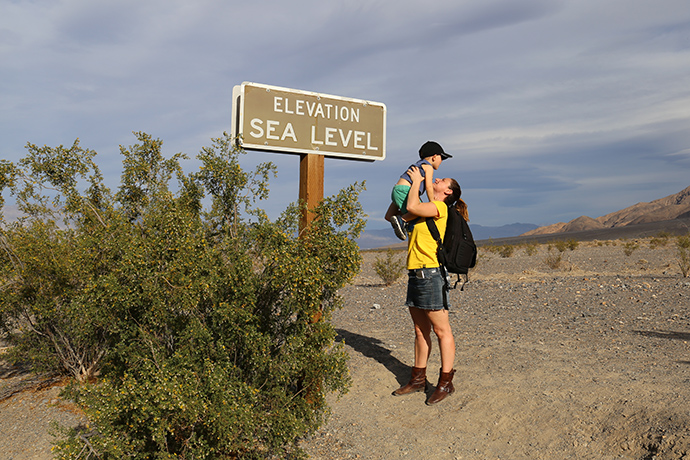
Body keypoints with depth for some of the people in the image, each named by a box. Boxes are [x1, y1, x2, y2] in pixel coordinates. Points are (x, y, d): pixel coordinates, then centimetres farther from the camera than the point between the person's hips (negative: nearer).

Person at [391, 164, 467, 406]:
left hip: (430, 272, -9)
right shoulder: (426, 209, 20)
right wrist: (409, 185, 21)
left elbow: (412, 207, -19)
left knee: (441, 330, -2)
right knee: (420, 331, 13)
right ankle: (418, 379, 21)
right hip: (415, 274, 9)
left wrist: (417, 180, -3)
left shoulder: (440, 207, -5)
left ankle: (446, 383, 5)